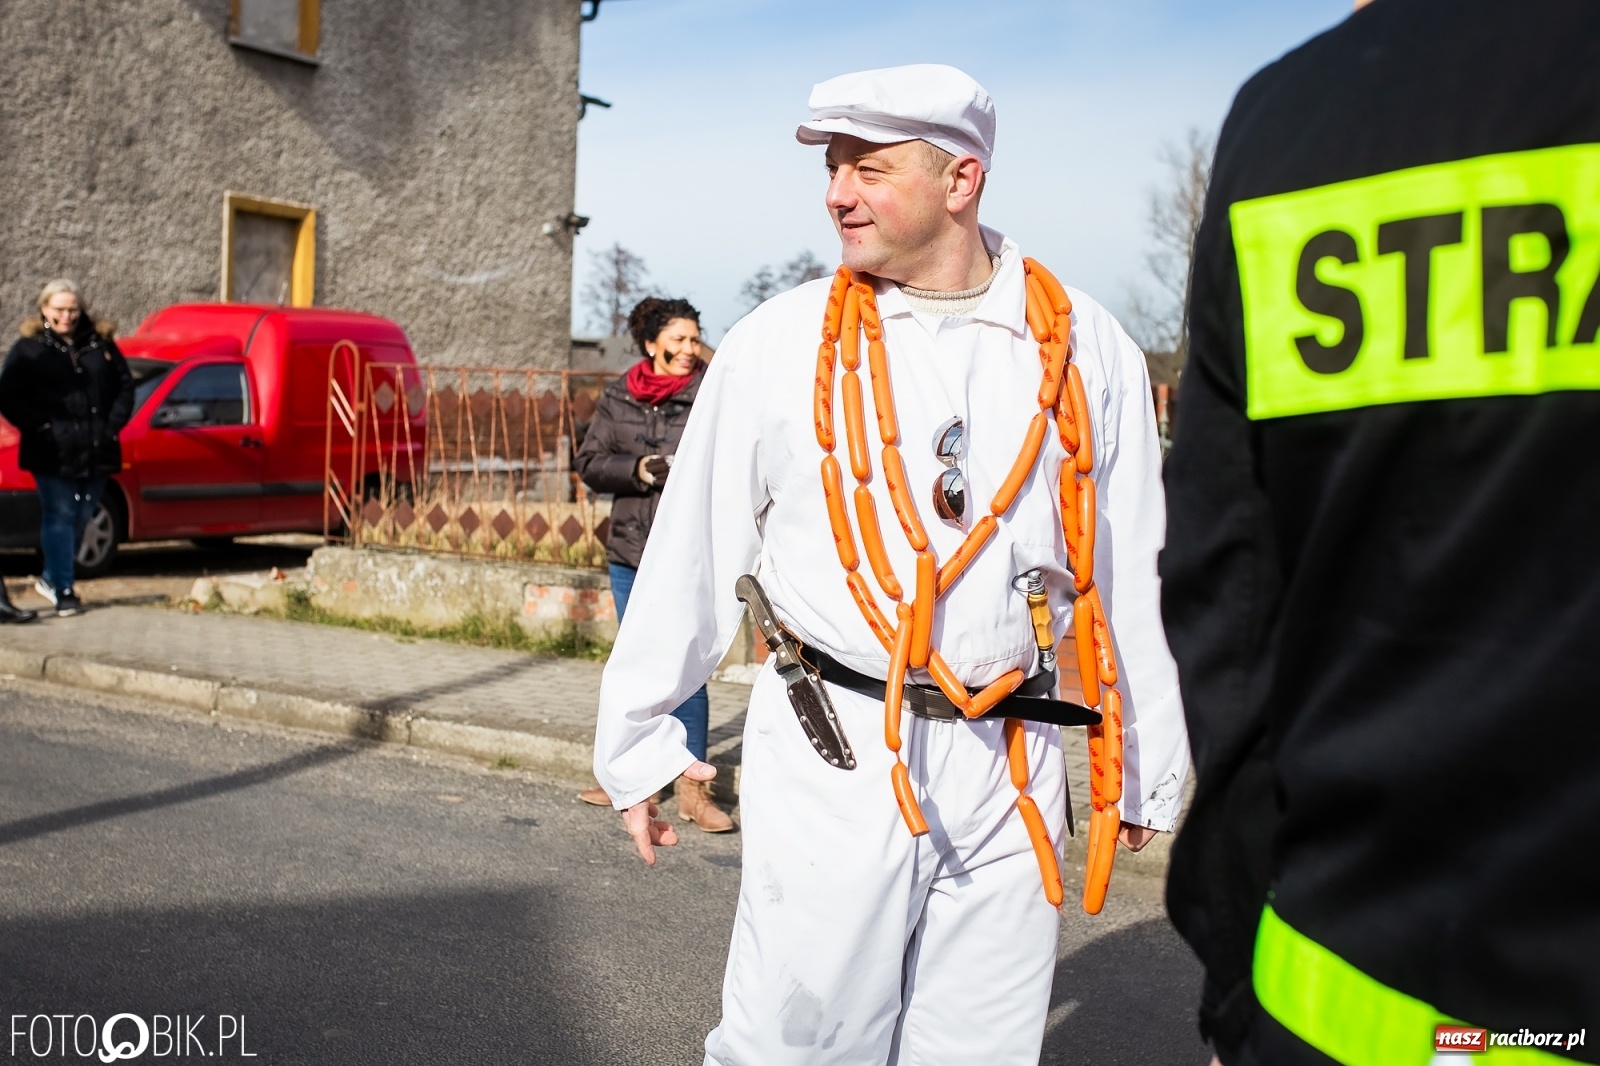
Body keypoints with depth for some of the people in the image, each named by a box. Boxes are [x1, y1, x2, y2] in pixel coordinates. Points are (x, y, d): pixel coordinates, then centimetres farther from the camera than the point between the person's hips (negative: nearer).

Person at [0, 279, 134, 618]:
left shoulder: (100, 344, 10)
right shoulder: (28, 348, 1)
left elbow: (125, 385, 14)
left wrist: (113, 424, 2)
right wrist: (39, 426, -11)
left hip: (96, 451, 4)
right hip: (53, 453, -4)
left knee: (81, 517, 11)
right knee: (59, 518, -4)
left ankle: (52, 577, 30)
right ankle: (63, 591, 1)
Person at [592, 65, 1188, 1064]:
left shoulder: (1083, 345, 3)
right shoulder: (780, 343, 0)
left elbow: (1131, 571, 10)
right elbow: (692, 554, 5)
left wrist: (1148, 765, 15)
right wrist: (635, 741, 8)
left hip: (1009, 767, 2)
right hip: (834, 759, -1)